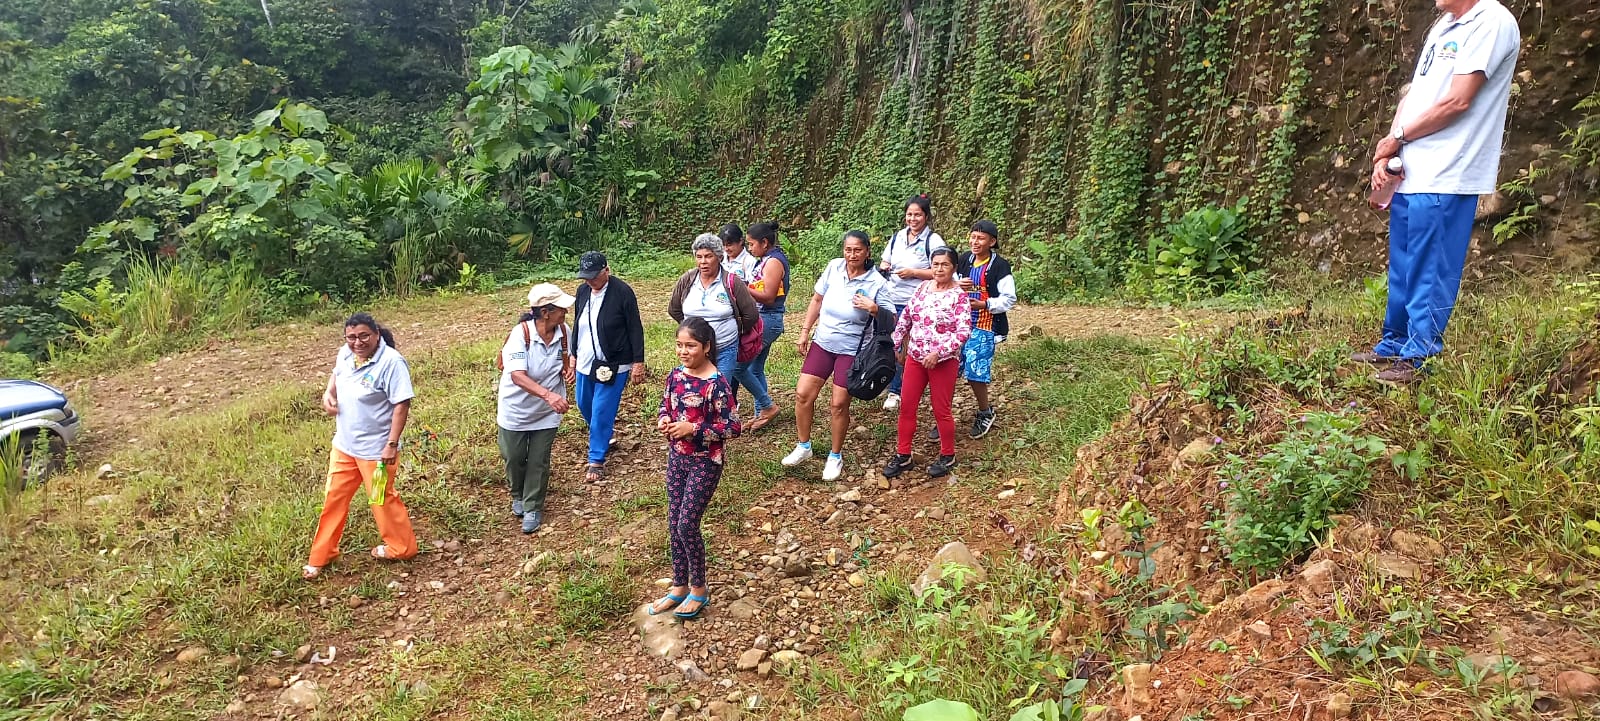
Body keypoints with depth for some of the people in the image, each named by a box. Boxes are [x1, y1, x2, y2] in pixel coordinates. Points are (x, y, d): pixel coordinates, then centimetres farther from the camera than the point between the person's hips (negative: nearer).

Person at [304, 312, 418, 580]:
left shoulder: (391, 362, -25)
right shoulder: (345, 354, -2)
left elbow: (402, 404, -24)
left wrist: (392, 444, -25)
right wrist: (328, 392, 0)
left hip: (376, 449, -7)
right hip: (344, 444, 7)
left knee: (382, 499, 10)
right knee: (333, 497, 16)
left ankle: (401, 547, 32)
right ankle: (321, 555, 32)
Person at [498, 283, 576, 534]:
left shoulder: (563, 330, -13)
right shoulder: (521, 334, -27)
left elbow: (568, 356, 10)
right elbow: (518, 376, -36)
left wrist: (570, 367, -14)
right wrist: (548, 394, -49)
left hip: (547, 412, 2)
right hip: (516, 410, -2)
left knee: (539, 462, 8)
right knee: (514, 458, 15)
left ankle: (533, 508, 27)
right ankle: (518, 496, 43)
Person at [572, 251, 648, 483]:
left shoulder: (622, 292, -15)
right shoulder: (582, 291, 3)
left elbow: (635, 329, -12)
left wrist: (638, 362, -12)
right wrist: (573, 354, 18)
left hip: (613, 365, -7)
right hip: (585, 362, 7)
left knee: (602, 411, -5)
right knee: (584, 405, 18)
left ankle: (596, 461, 6)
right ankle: (607, 434, 45)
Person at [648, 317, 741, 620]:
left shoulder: (716, 383, -19)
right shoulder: (675, 375, 0)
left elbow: (732, 428, -18)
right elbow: (666, 406, 16)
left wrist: (693, 430, -23)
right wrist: (663, 420, -7)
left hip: (705, 463, -7)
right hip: (677, 457, 7)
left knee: (687, 524, -4)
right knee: (674, 524, 12)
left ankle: (699, 590, 16)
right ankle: (679, 587, 28)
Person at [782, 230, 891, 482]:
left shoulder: (877, 282, -13)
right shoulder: (834, 267, -5)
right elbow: (817, 300, 7)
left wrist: (873, 308, -28)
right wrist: (805, 332, 7)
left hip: (851, 350, -3)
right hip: (822, 343, 4)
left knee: (839, 404, 0)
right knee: (803, 394, 1)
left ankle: (835, 457, 22)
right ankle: (803, 447, 22)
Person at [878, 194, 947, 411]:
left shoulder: (933, 240, -5)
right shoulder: (897, 237, 11)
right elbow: (885, 262, 21)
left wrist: (913, 272, -16)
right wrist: (883, 267, -3)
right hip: (893, 301, 5)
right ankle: (894, 391, 21)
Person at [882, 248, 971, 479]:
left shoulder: (959, 296, -12)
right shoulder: (923, 287, 5)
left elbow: (964, 331, -19)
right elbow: (905, 316, 12)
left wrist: (938, 352, -26)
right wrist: (896, 345, 11)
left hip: (943, 361, -5)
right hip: (915, 357, 6)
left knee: (941, 410, 6)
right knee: (906, 407, 9)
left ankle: (947, 456, 24)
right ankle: (902, 455, 21)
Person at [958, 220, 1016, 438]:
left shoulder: (1000, 267, -8)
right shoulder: (964, 260, 8)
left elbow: (1009, 299, -8)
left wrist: (985, 304, -21)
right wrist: (957, 287, -6)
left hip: (983, 328, -5)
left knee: (975, 373, -7)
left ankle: (985, 413, 20)